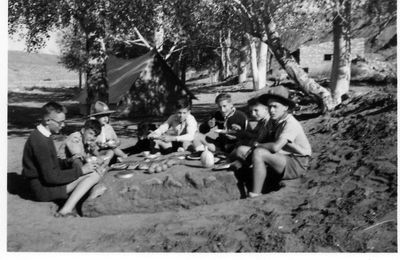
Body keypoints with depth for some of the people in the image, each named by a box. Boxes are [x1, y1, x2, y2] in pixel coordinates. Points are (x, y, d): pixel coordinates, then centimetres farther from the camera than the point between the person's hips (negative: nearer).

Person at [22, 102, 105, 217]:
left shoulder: (40, 135, 8)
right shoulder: (40, 142, -24)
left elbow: (55, 162, 16)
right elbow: (51, 177, -25)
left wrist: (76, 165, 0)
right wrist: (80, 170, -18)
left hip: (46, 180, 10)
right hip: (44, 189, -10)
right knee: (94, 175, -18)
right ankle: (66, 211, -25)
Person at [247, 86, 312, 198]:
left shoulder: (290, 124, -21)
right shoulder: (272, 121, 5)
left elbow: (275, 147, -30)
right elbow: (263, 138, 7)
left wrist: (257, 145, -15)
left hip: (296, 164, -9)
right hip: (282, 159, 9)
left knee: (258, 153, -27)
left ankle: (254, 195, -20)